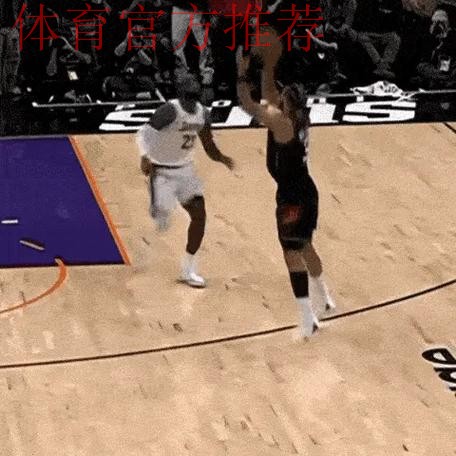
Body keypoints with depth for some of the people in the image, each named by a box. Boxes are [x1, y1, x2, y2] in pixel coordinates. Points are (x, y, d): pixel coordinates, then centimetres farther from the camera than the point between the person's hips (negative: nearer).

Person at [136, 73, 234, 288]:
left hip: (185, 168, 6)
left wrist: (221, 158, -14)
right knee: (161, 218, -17)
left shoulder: (202, 114, -3)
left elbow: (209, 147, 7)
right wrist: (145, 156, -41)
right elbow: (143, 133, -23)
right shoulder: (170, 111, -23)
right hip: (162, 170, -6)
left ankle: (188, 269, 8)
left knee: (199, 214, -2)